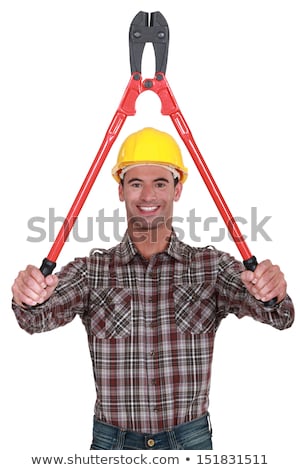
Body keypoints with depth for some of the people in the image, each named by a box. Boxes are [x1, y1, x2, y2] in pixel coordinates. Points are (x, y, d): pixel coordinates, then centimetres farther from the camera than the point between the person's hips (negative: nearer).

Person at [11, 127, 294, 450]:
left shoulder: (212, 267, -4)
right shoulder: (92, 269, -3)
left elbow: (279, 317, -14)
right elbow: (42, 317, -16)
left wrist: (273, 297, -36)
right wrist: (31, 300, -38)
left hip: (191, 437, 0)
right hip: (112, 438, 1)